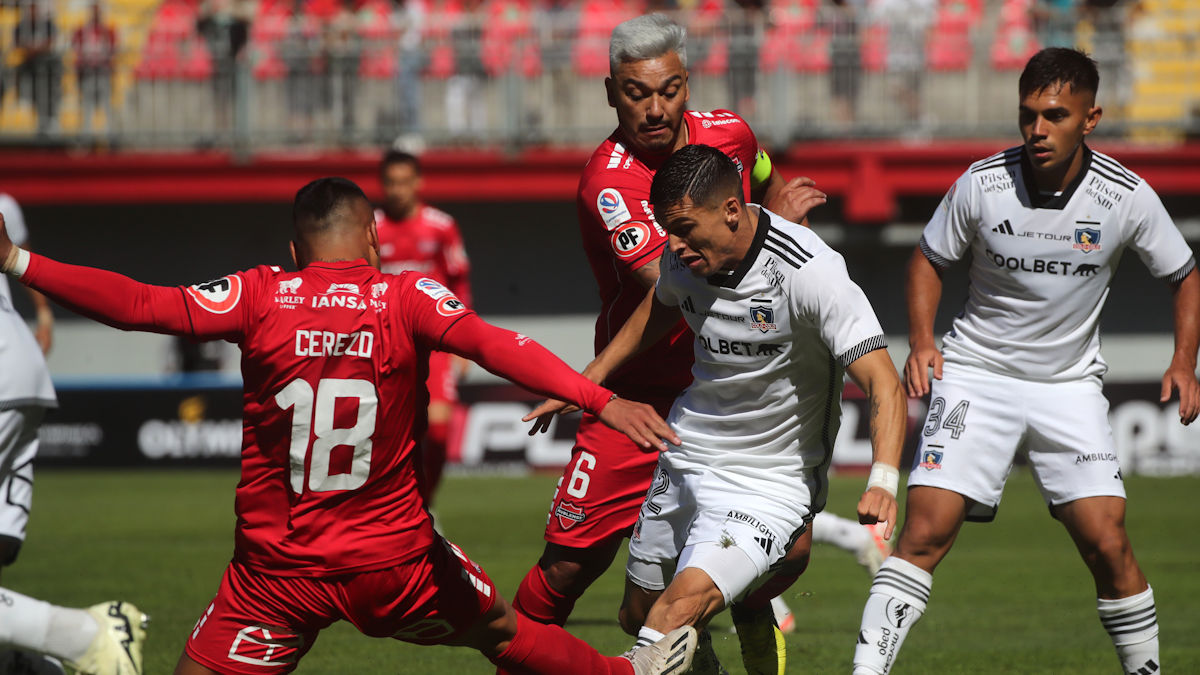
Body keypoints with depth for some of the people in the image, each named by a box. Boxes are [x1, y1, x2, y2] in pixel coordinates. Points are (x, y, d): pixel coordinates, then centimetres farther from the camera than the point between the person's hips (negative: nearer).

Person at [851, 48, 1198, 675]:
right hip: (975, 372, -1)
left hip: (1070, 383, 1)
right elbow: (929, 258, 7)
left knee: (1107, 543, -9)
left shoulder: (1127, 196, -10)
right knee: (927, 528, -16)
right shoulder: (981, 184, -11)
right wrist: (921, 340, -7)